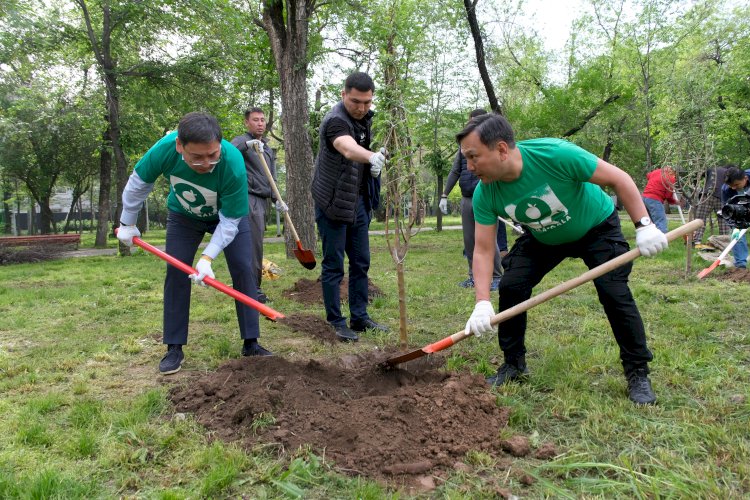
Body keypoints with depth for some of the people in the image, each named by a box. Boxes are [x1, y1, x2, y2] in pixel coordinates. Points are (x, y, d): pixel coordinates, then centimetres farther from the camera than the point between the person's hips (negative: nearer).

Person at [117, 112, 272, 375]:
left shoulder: (233, 163, -41)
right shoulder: (165, 148, -35)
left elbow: (229, 222, -31)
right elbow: (138, 184, -13)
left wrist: (207, 258, -37)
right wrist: (127, 223, -3)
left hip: (229, 215, -1)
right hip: (183, 216, 2)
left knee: (243, 269, -9)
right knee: (176, 273, -4)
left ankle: (251, 343, 0)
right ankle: (174, 348, 5)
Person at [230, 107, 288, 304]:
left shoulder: (268, 149, 23)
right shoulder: (241, 141, -1)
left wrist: (277, 199, 11)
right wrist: (247, 144, -40)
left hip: (262, 201, 8)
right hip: (248, 198, -8)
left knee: (254, 245, 9)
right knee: (254, 245, -11)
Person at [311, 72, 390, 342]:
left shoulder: (363, 117, 6)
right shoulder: (335, 120, -22)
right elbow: (348, 148, -46)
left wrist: (373, 163, 9)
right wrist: (372, 157, -65)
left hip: (358, 201, 8)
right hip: (332, 203, -8)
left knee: (361, 262, 11)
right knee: (333, 266, -2)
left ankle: (360, 317, 20)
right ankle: (337, 322, 8)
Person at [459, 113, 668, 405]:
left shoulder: (554, 154, -37)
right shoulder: (485, 194, -24)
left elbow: (618, 179, -26)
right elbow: (483, 250, -21)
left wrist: (644, 226, -30)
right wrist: (482, 303, -32)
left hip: (596, 228, -3)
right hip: (542, 238, 4)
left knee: (615, 294, -15)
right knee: (510, 287, -11)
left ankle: (638, 373, 5)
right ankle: (514, 364, 9)